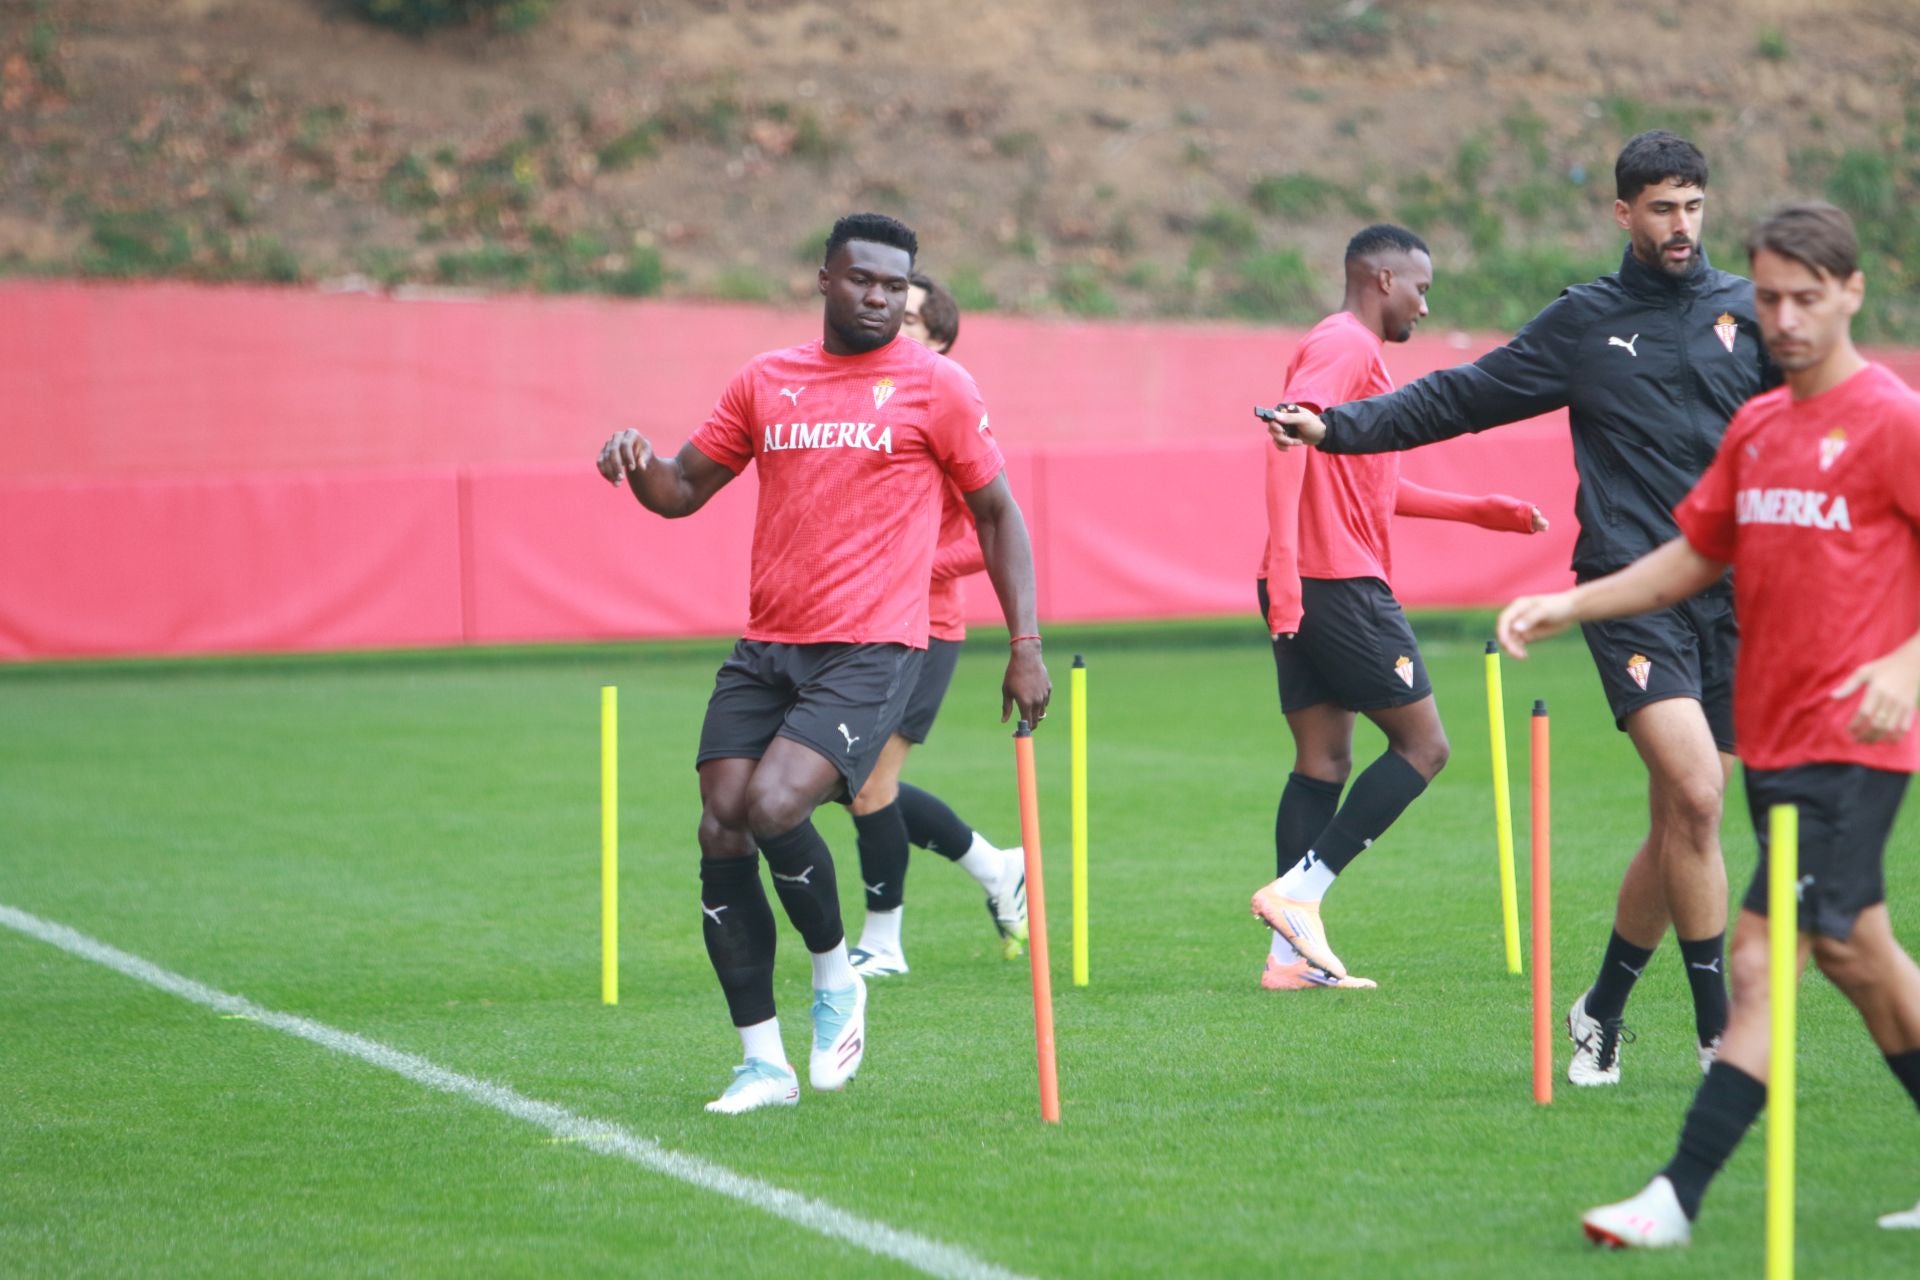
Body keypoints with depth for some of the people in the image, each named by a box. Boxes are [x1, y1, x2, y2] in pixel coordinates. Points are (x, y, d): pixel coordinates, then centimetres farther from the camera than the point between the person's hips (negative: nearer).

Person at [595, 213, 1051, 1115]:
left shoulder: (934, 387, 1)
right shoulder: (764, 382, 12)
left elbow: (997, 514, 7)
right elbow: (685, 488, 17)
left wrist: (1025, 647, 0)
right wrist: (638, 466, -7)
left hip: (871, 651, -5)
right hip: (765, 650, 5)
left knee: (773, 807, -24)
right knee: (721, 833, -4)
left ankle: (836, 978, 4)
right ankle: (764, 1062, 7)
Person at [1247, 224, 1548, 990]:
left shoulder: (1355, 353, 25)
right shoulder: (1344, 346, -8)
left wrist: (1481, 512, 32)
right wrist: (1285, 555, -33)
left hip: (1304, 593, 10)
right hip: (1342, 583, -10)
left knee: (1323, 761, 8)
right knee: (1422, 745, -4)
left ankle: (1290, 954, 4)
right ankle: (1299, 891, -12)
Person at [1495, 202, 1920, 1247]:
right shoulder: (1754, 427, 12)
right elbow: (1694, 555, 20)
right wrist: (1569, 606, 9)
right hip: (1770, 735, 8)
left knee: (1763, 957, -11)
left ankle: (1678, 1199, -12)